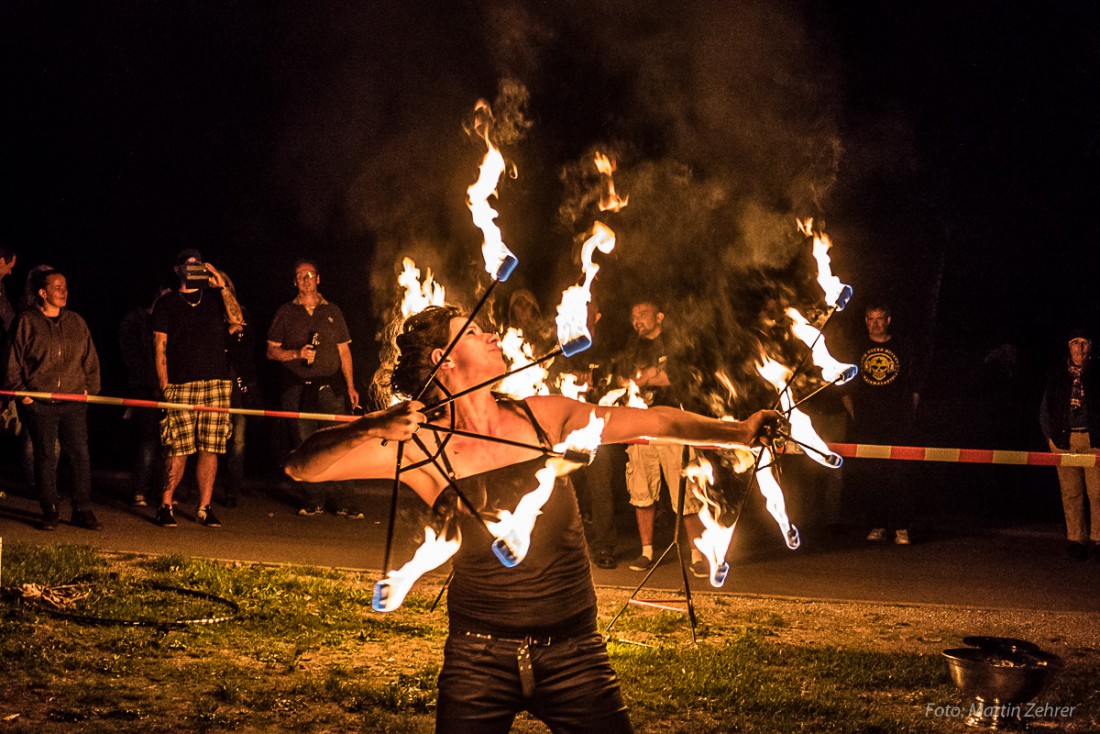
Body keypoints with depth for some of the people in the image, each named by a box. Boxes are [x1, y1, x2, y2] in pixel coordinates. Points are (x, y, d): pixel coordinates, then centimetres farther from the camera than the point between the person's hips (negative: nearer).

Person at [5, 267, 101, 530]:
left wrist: (90, 387, 9)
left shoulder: (76, 322, 13)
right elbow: (13, 361, 4)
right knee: (45, 456, 2)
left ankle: (82, 509, 4)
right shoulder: (26, 322, 2)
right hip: (38, 402, -3)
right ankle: (50, 511, 10)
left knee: (80, 454, -3)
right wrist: (20, 390, -2)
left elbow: (90, 360, 19)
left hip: (73, 402, 3)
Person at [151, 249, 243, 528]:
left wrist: (222, 287, -6)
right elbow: (160, 347, 4)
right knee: (178, 450, -7)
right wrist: (164, 386, -6)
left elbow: (236, 319, 0)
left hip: (217, 383, 2)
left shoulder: (214, 298, 18)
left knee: (210, 449, 0)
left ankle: (204, 508, 6)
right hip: (180, 385, -2)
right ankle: (165, 506, 3)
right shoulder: (166, 304, 10)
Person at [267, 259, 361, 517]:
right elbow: (271, 351, 9)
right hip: (297, 389, 0)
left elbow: (344, 351, 16)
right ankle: (313, 500, 6)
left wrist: (350, 386, 8)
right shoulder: (286, 312, 11)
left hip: (330, 386, 1)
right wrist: (297, 354, -9)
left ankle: (343, 501, -3)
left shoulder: (332, 311, 16)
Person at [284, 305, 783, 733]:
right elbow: (302, 466, -10)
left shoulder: (543, 416, 4)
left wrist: (739, 432, -2)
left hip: (573, 652, 2)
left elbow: (652, 423, 8)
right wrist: (373, 429, -27)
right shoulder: (423, 446, -5)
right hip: (479, 656, -2)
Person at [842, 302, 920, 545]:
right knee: (866, 477, -3)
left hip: (896, 424, -1)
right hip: (865, 425, 1)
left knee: (896, 475, -9)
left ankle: (901, 528, -4)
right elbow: (845, 387, 16)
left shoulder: (902, 349, 13)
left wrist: (909, 415, 6)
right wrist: (853, 413, 5)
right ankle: (877, 525, 7)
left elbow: (914, 388, 16)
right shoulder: (857, 349, 13)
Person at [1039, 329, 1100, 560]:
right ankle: (1076, 539, 7)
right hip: (1064, 440, 2)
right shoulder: (1057, 375, 11)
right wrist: (1050, 436, 7)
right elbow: (1044, 410, 16)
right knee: (1071, 493, 1)